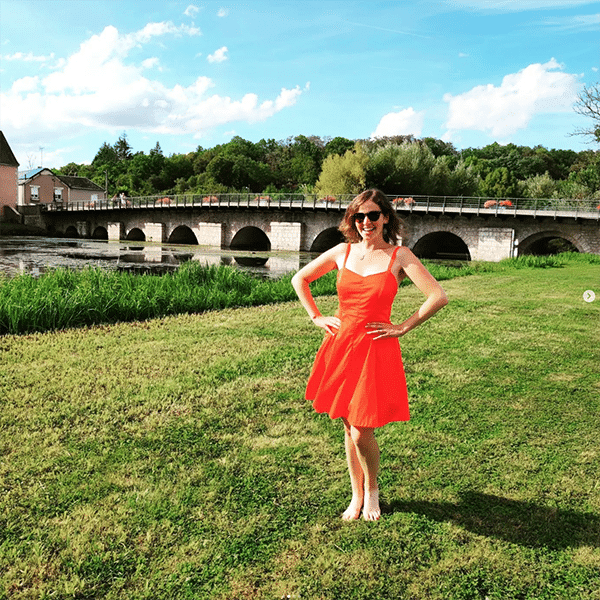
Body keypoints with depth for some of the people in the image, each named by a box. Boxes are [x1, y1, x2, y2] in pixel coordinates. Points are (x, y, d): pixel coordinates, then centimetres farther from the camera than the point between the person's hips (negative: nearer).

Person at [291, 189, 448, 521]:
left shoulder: (399, 256, -5)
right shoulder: (342, 252, 5)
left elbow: (438, 297, -12)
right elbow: (299, 279, 16)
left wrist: (402, 328, -9)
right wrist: (316, 317, 8)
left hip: (375, 350, -3)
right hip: (340, 345, 4)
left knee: (362, 432, -4)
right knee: (349, 427, 13)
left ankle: (372, 489, 27)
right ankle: (356, 496, 32)